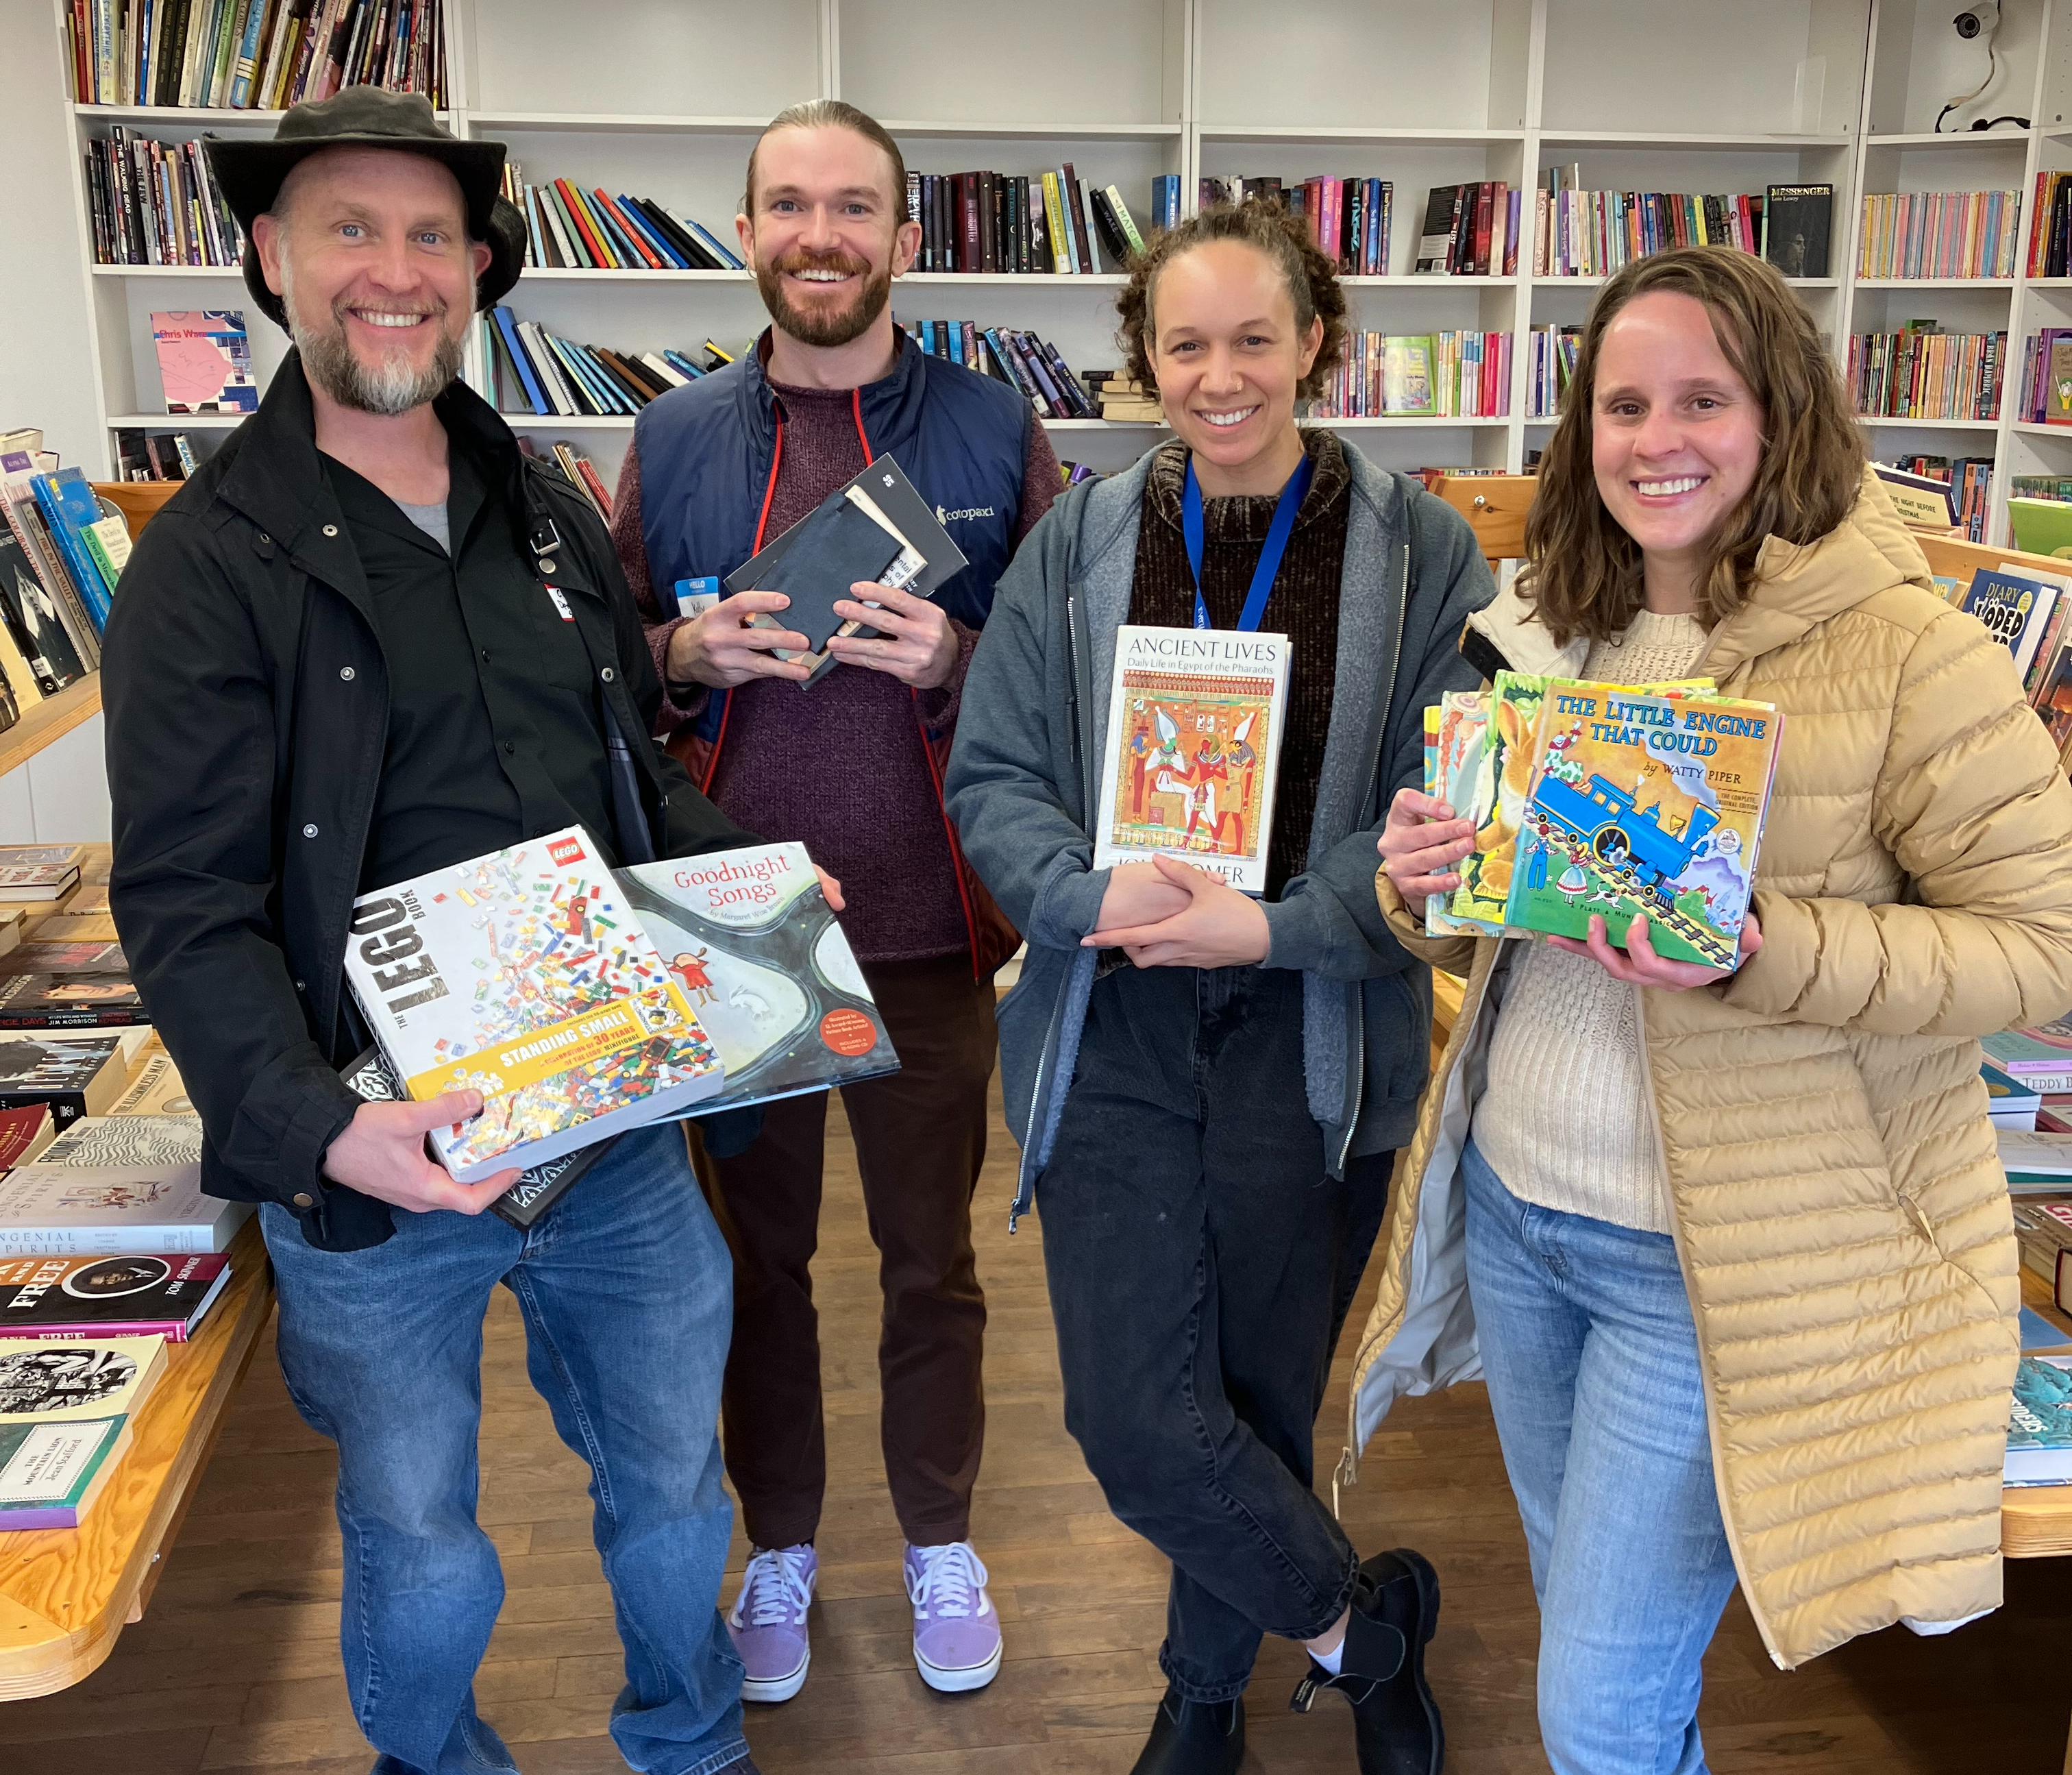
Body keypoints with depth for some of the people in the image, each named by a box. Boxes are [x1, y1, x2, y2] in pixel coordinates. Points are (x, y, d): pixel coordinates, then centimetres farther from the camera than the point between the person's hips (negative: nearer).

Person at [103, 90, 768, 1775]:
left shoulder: (554, 521, 7)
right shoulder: (209, 562, -9)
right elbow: (189, 911, -14)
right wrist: (320, 1131, -28)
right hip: (378, 1165, -4)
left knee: (674, 1477, 21)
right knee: (422, 1555, 15)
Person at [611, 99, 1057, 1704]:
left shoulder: (993, 429, -1)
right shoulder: (676, 440, 4)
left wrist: (955, 661, -19)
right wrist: (688, 655, -13)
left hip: (928, 934, -1)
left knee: (932, 1257, 14)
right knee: (761, 1253, 15)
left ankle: (942, 1540, 37)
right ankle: (782, 1543, 37)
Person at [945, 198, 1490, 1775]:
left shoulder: (1421, 553, -2)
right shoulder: (1077, 543, 3)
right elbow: (992, 774, 1)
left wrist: (1274, 924, -19)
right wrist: (1092, 894, -18)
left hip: (1314, 1041, -1)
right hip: (1112, 1035, 1)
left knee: (1261, 1404, 13)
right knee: (1136, 1419, -1)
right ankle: (1363, 1618, 29)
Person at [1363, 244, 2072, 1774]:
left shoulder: (1906, 654, -15)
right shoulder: (1545, 633, 5)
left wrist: (1765, 957, -29)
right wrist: (1425, 883, -10)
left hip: (1720, 1259, -6)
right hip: (1513, 1203, 6)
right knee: (1584, 1625, 25)